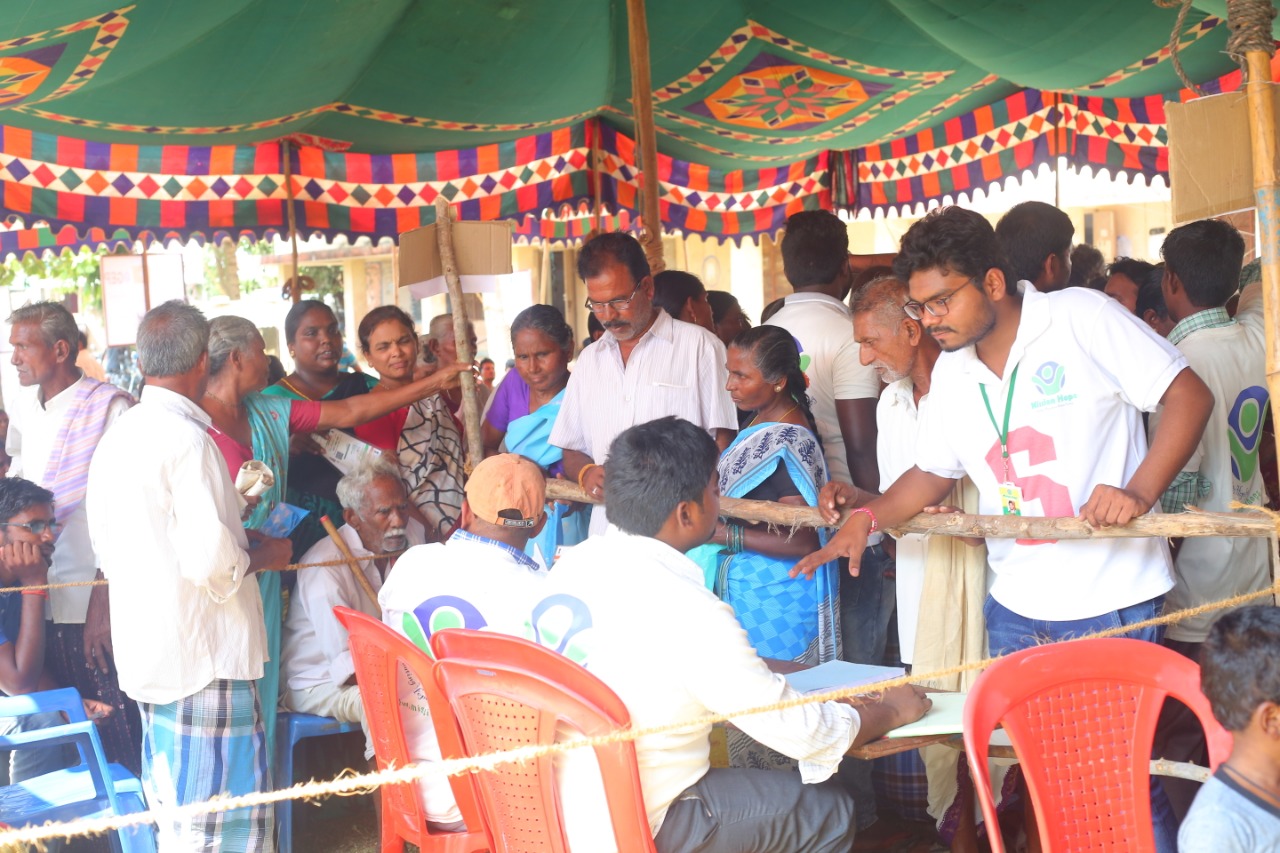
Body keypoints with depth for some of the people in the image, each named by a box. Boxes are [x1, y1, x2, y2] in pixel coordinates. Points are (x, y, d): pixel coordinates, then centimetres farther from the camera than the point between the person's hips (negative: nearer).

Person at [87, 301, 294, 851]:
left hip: (142, 656, 9)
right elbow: (212, 562, -23)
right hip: (201, 658, -9)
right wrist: (264, 555, -2)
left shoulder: (116, 438, 11)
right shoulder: (187, 439, -16)